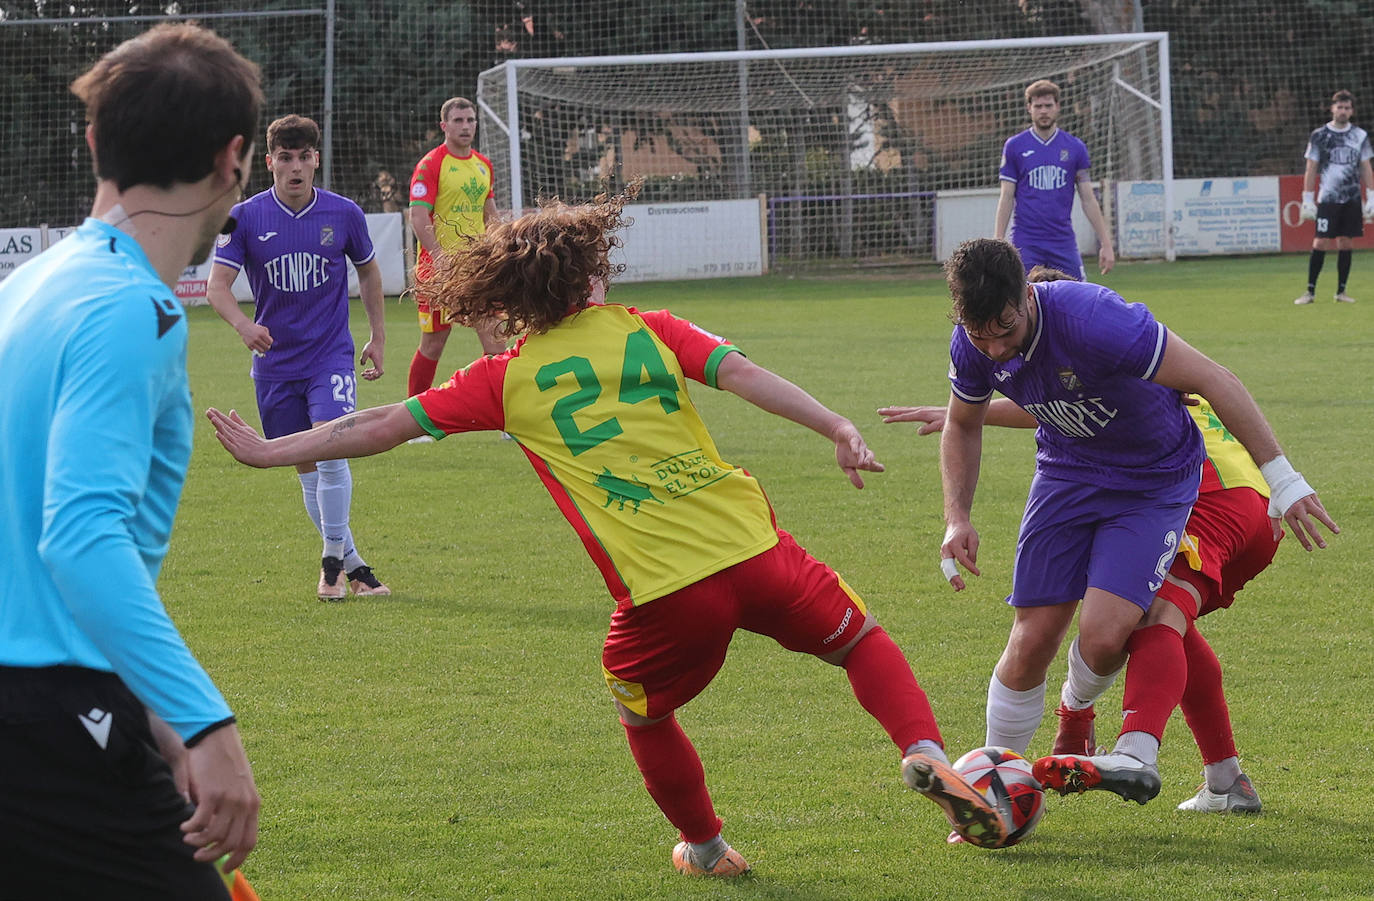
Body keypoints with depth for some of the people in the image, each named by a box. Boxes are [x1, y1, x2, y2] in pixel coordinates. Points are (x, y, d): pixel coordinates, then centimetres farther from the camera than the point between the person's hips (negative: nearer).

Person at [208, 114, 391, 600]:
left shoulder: (343, 214, -3)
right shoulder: (246, 217, -6)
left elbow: (367, 270, 15)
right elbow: (218, 286, -11)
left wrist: (378, 337, 15)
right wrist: (244, 325, -31)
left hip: (331, 354, -1)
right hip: (275, 361, 1)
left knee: (330, 448, -20)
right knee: (306, 467, 5)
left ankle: (333, 559, -7)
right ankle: (352, 566, 17)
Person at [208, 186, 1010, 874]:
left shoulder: (506, 380, 8)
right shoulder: (650, 330, 10)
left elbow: (385, 426, 10)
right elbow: (743, 373, -4)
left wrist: (271, 451, 17)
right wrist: (839, 429, -8)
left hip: (663, 593, -1)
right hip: (753, 549, 1)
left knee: (644, 715, 29)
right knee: (862, 641, 21)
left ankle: (707, 848, 39)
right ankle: (926, 753, -2)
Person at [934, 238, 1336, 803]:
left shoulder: (1095, 321, -36)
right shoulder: (972, 346, -16)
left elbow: (1212, 380, -30)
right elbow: (963, 426, 8)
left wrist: (1281, 478, -30)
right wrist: (957, 519, -4)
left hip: (1155, 481, -4)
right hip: (1067, 474, 4)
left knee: (1104, 638, -20)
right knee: (1032, 640, -6)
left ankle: (1075, 711, 16)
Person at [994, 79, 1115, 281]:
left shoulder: (1075, 147, 7)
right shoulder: (1014, 146, 3)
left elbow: (1088, 199, 8)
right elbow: (1007, 198, 3)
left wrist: (1105, 243, 3)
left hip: (1064, 242, 1)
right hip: (1026, 245, -1)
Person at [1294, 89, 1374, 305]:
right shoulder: (1319, 136, -1)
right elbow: (1311, 170, 1)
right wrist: (1307, 200, -4)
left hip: (1352, 200, 2)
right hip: (1327, 198, -2)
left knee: (1345, 244, 4)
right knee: (1320, 243, -7)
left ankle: (1341, 291, 10)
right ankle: (1310, 291, -1)